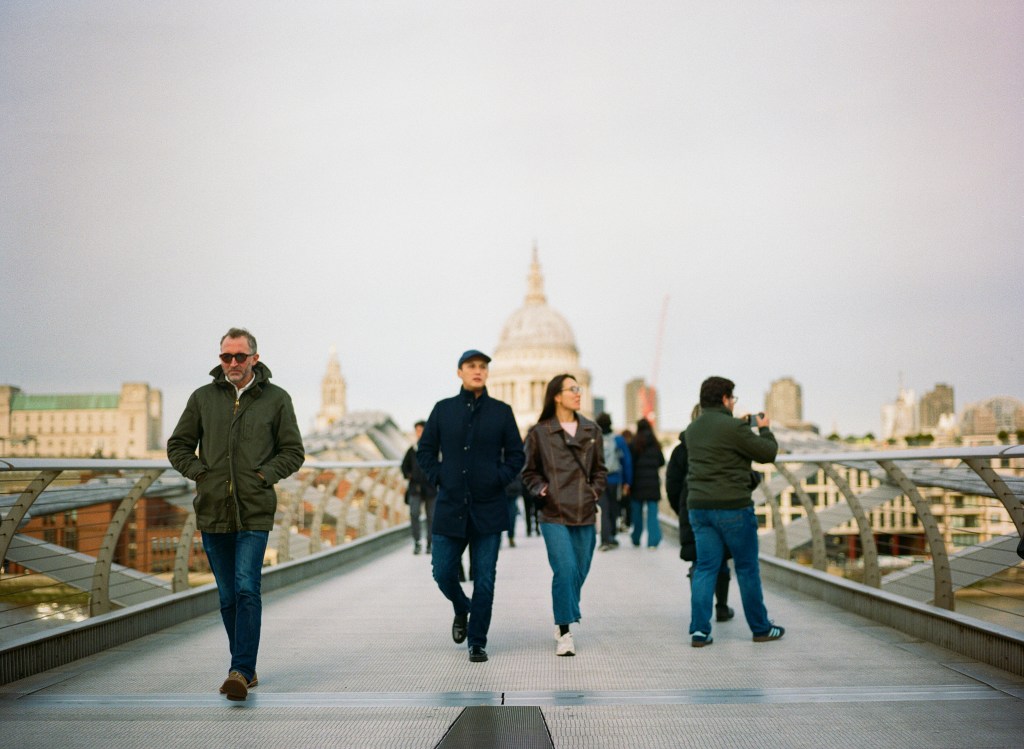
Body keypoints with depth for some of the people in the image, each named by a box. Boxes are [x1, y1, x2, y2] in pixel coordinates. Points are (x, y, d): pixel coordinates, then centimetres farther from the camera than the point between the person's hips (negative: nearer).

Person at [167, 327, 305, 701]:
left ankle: (241, 670, -16)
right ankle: (246, 671, 20)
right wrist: (198, 473, -2)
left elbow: (293, 452, 6)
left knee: (247, 589, -15)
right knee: (228, 596, 9)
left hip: (254, 513, -3)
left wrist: (264, 475, -7)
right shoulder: (203, 398, 7)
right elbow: (178, 446, 14)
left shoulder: (276, 399, 3)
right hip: (213, 512, 3)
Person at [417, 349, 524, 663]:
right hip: (450, 507, 1)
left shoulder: (502, 411, 4)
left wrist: (499, 480, -4)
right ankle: (462, 610, 36)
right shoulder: (443, 409, 6)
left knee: (484, 581, 0)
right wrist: (439, 479, 0)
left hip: (488, 509, -1)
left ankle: (477, 643, 11)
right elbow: (425, 450, 12)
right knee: (443, 574, 5)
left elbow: (515, 455, 9)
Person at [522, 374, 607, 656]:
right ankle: (564, 633, -8)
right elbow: (529, 472, 10)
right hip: (554, 514, -4)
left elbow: (600, 469, 19)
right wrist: (541, 488, -7)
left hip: (585, 515, 4)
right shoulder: (539, 432, 0)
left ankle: (564, 620, 29)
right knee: (564, 570, -14)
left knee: (579, 572, 7)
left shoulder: (592, 430, 10)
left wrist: (595, 492, 5)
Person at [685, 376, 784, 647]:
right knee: (747, 568, 6)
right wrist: (764, 429, 12)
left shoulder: (692, 430, 9)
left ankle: (699, 630, 1)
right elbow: (768, 453, -7)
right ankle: (761, 628, 17)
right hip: (732, 506, -6)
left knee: (705, 568, 7)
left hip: (699, 507, 6)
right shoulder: (733, 427, -13)